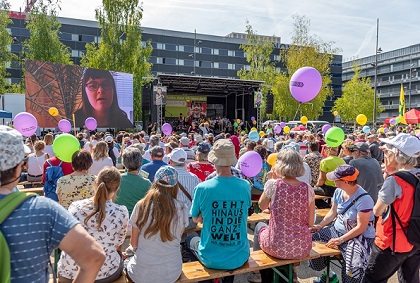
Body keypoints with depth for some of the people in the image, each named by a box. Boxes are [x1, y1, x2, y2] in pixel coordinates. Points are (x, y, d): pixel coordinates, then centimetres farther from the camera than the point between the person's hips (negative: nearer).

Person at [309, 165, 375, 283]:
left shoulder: (364, 199, -22)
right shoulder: (339, 192, -2)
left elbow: (361, 227, -20)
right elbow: (333, 212, 10)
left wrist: (340, 240, -22)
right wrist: (320, 225, -4)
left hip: (359, 237, -7)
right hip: (338, 229, 7)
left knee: (353, 267, -31)